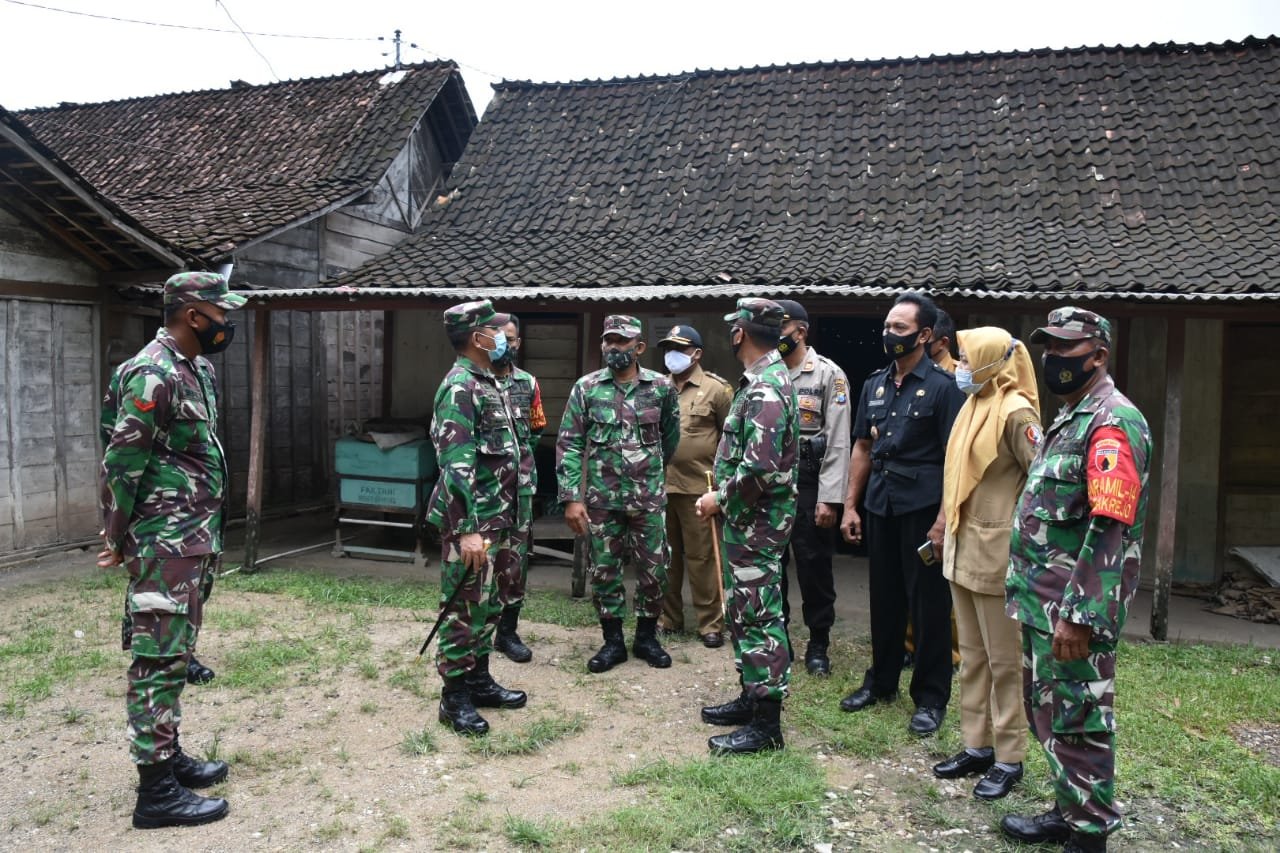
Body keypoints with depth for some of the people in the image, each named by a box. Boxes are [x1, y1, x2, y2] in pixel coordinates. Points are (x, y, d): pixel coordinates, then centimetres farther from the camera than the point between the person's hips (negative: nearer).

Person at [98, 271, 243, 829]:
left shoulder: (199, 369, 12)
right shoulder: (152, 375, -18)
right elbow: (121, 463, -16)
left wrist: (208, 533, 17)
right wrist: (118, 541, -7)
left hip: (196, 538, 10)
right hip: (166, 543, -10)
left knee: (174, 653, 17)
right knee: (159, 658, -3)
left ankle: (169, 755, 29)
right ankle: (156, 792, 5)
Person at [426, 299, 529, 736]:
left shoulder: (488, 383, 14)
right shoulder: (459, 387, -16)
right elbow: (456, 463, -22)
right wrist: (467, 528, -26)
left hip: (495, 519, 10)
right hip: (471, 521, -9)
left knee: (487, 606, 17)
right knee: (463, 610, 0)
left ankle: (479, 680, 30)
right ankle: (455, 699, 11)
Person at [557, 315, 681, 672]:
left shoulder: (662, 386, -1)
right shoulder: (586, 387, -2)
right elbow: (569, 444, -3)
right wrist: (571, 497, -9)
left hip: (649, 498, 0)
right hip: (602, 498, 0)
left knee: (654, 570, 6)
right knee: (604, 571, 8)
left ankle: (647, 637, 25)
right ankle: (613, 641, 23)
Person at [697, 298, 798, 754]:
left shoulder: (766, 388, -21)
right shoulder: (763, 379, 13)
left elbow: (759, 467, -29)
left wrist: (719, 499, -15)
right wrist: (724, 498, 11)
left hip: (758, 519, -11)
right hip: (746, 517, 11)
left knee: (758, 615, -4)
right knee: (743, 610, 18)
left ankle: (766, 723, 6)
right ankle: (752, 696, 31)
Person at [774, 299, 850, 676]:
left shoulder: (829, 374, -4)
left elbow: (838, 442, -9)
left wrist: (829, 499, -14)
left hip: (810, 487, -4)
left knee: (814, 567, 4)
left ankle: (818, 645, 18)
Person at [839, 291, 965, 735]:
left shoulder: (942, 386, -8)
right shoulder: (874, 384, 10)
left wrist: (943, 519, -18)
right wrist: (851, 505, 9)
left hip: (923, 509, -6)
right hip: (880, 507, 6)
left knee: (929, 605, 4)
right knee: (884, 598, 16)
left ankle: (931, 697, 17)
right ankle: (881, 681, 31)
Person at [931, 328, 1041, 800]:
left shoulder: (1016, 412, -16)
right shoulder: (973, 405, 11)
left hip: (997, 551, -9)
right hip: (963, 547, 9)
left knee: (1004, 660, 4)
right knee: (972, 655, 16)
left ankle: (1008, 759, 18)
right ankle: (977, 745, 28)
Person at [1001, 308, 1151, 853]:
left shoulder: (1112, 423, -17)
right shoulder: (1068, 419, 15)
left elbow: (1109, 531, -25)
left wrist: (1078, 615, -26)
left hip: (1073, 609, -10)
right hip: (1043, 602, 10)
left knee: (1077, 722, 2)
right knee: (1049, 714, 19)